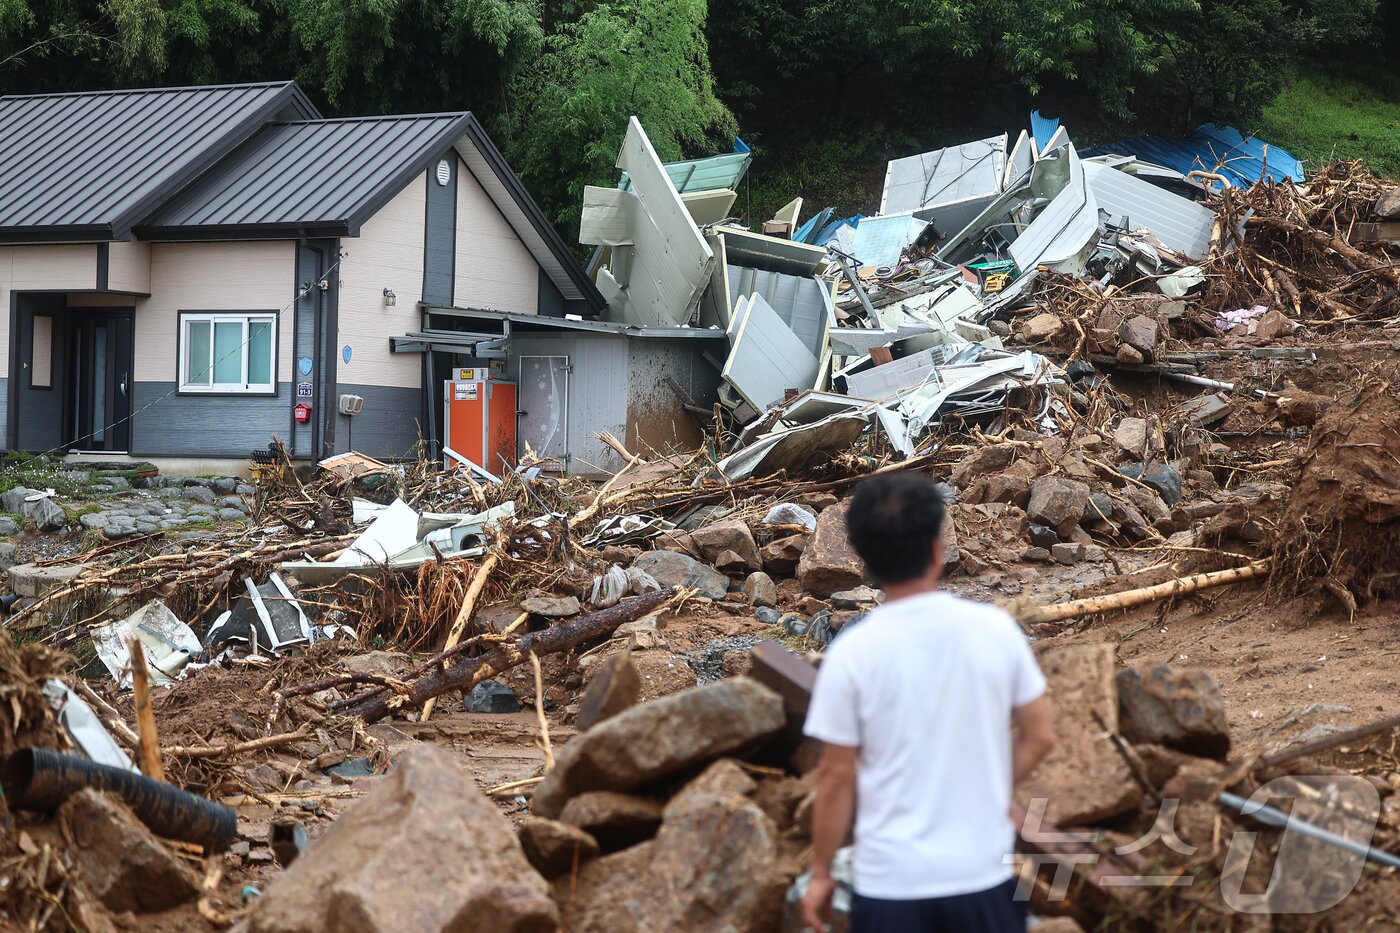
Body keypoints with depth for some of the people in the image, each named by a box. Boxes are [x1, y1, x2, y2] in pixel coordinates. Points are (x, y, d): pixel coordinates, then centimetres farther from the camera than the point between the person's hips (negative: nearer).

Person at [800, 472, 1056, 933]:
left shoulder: (852, 653, -11)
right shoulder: (995, 628, -5)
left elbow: (837, 776, -6)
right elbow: (1039, 736, 3)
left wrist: (821, 873, 6)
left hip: (892, 881, -2)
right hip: (983, 873, 2)